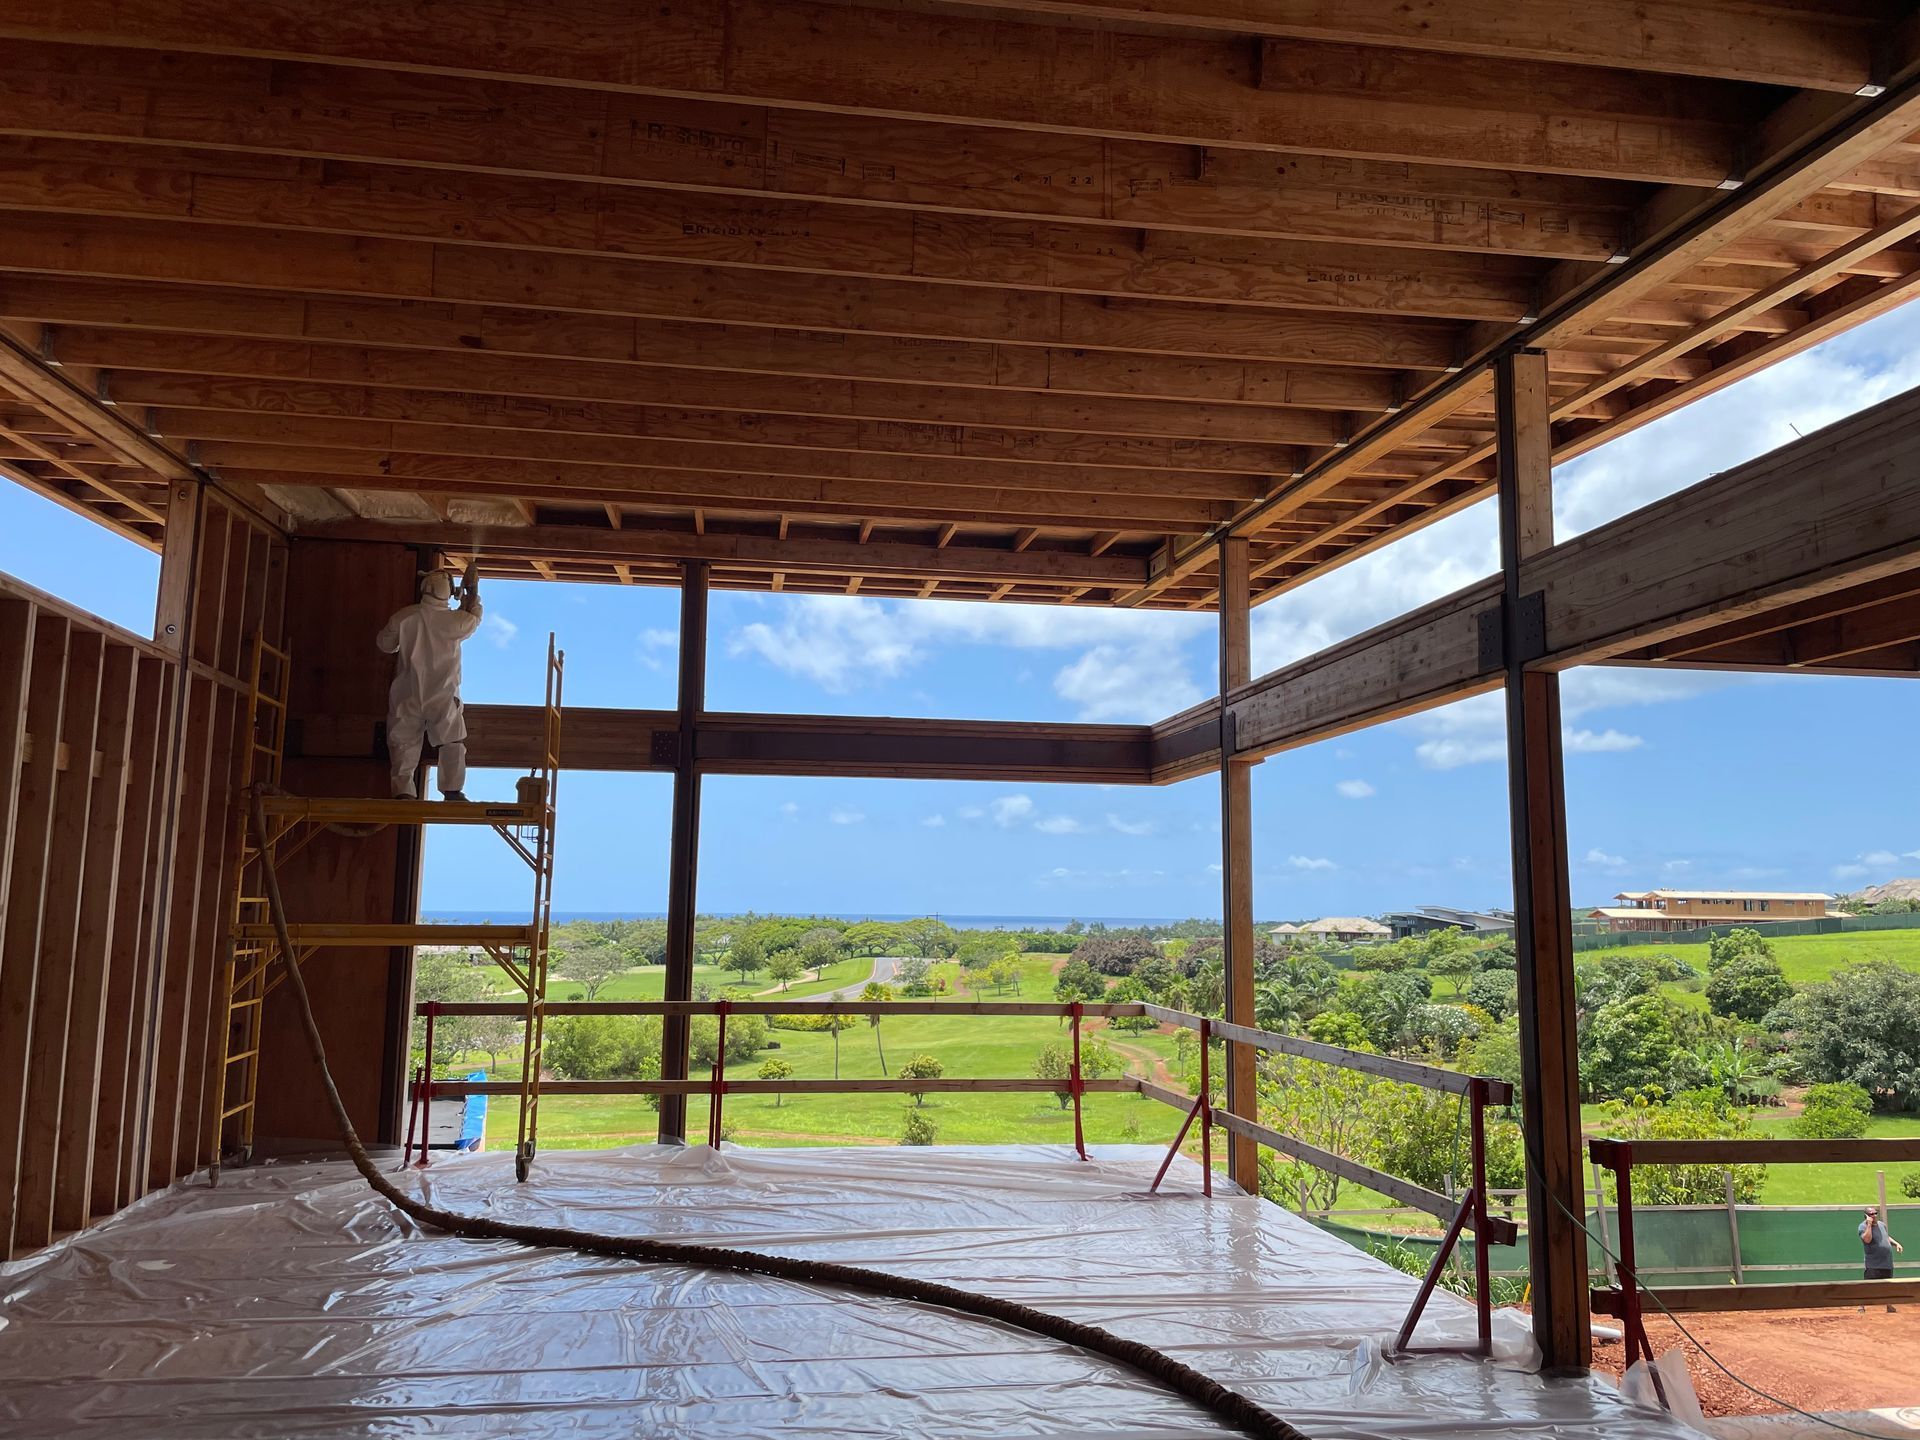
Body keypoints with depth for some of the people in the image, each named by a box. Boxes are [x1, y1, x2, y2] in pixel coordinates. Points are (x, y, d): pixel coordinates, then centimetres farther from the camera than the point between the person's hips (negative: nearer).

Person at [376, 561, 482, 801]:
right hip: (443, 695, -1)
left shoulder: (404, 617, -8)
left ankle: (403, 790, 1)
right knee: (453, 742, 11)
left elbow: (385, 644, 7)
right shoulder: (454, 620, -13)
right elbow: (474, 618, 10)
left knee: (404, 742, 8)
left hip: (408, 695, 1)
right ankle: (453, 790, 8)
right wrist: (472, 588, 19)